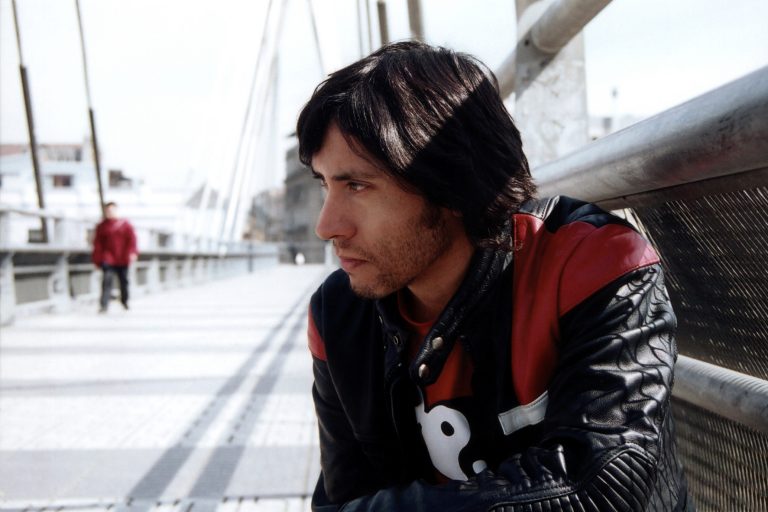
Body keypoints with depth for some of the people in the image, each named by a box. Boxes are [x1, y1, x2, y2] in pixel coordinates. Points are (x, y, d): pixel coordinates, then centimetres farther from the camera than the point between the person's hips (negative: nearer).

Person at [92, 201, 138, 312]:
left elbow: (132, 238, -1)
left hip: (122, 259, 1)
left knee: (124, 280, 11)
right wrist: (97, 259, -1)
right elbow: (97, 243, 5)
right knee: (107, 280, -16)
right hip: (108, 259, -1)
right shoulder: (102, 226, 6)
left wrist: (132, 252, -14)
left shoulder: (125, 224, 5)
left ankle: (124, 300, 35)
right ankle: (104, 304, -19)